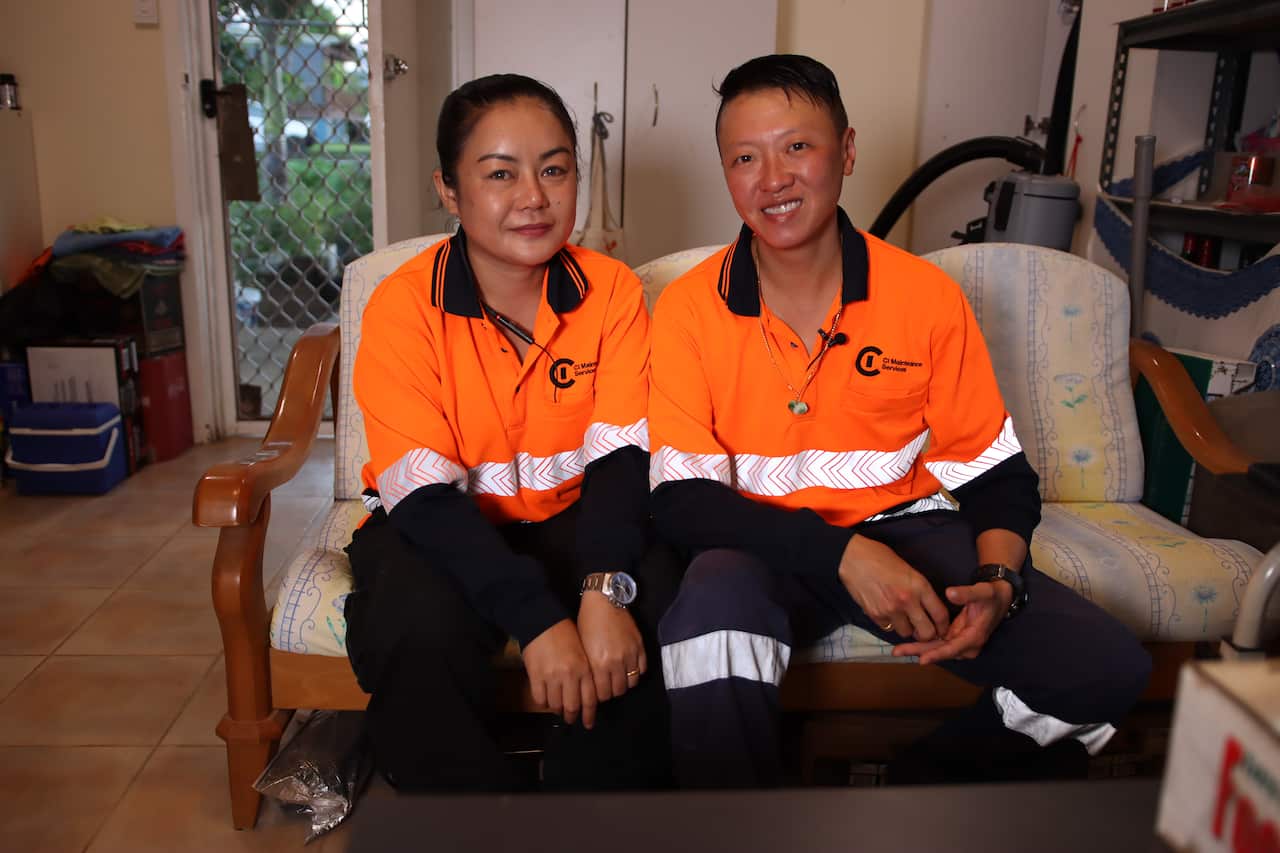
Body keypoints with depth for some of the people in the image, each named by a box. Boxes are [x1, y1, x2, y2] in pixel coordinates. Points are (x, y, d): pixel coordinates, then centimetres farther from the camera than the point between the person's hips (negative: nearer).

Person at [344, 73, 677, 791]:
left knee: (656, 605, -25)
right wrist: (538, 620, -31)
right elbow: (424, 493, -19)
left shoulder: (612, 291, -5)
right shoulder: (402, 307, -13)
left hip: (568, 520, 2)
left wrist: (605, 589, -31)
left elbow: (621, 457, -11)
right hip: (440, 526, -1)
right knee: (419, 624, -33)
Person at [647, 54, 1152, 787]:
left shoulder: (929, 295, -2)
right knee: (711, 615, -37)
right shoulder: (688, 309, -7)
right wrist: (841, 552, -23)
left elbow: (996, 473, 4)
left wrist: (999, 581, -16)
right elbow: (682, 500, -12)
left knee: (1109, 669, -16)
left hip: (905, 530, 3)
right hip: (766, 548, -2)